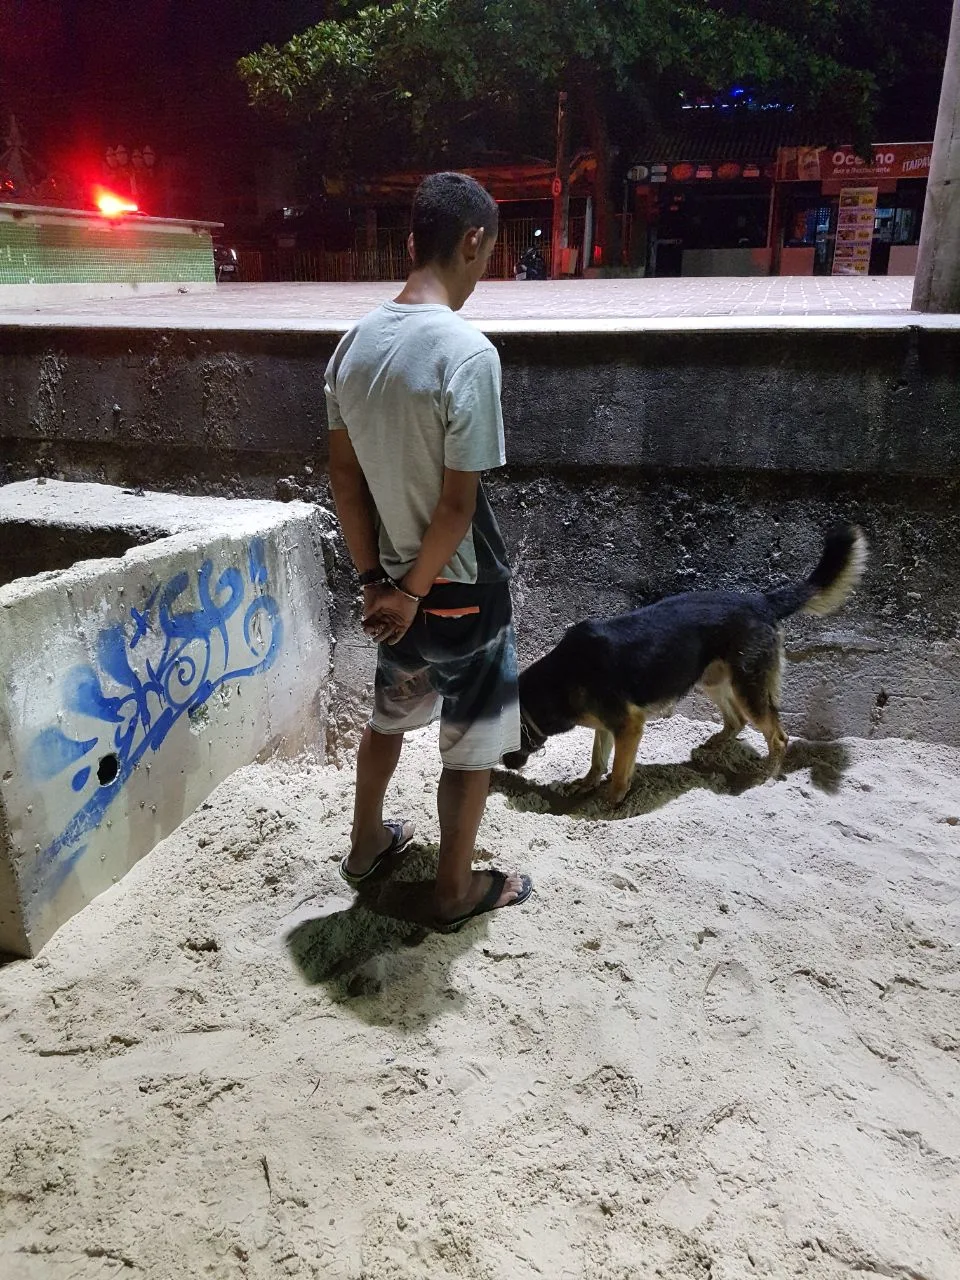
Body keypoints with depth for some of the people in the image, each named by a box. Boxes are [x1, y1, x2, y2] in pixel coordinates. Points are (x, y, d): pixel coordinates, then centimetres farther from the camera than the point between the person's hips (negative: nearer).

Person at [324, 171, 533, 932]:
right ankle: (457, 889, 29)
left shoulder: (355, 343, -1)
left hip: (396, 580, 7)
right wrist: (414, 590, -9)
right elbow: (458, 504, -23)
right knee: (473, 742, 12)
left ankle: (368, 842, 45)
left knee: (390, 715, 26)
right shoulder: (468, 353, -23)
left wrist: (375, 577, 7)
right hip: (462, 590, -7)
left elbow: (344, 477, 3)